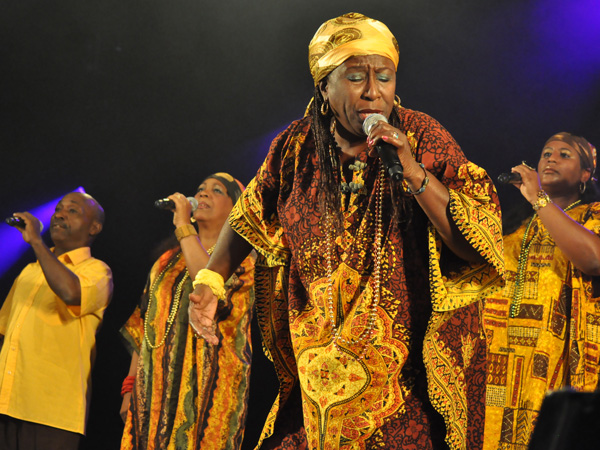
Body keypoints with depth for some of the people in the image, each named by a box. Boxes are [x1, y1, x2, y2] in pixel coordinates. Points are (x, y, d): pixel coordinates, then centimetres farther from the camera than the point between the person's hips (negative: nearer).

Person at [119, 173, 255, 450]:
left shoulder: (242, 258, 5)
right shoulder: (168, 260, 23)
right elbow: (144, 326, 20)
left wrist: (183, 226, -10)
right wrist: (130, 386, 11)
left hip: (207, 383, -5)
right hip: (156, 387, 5)